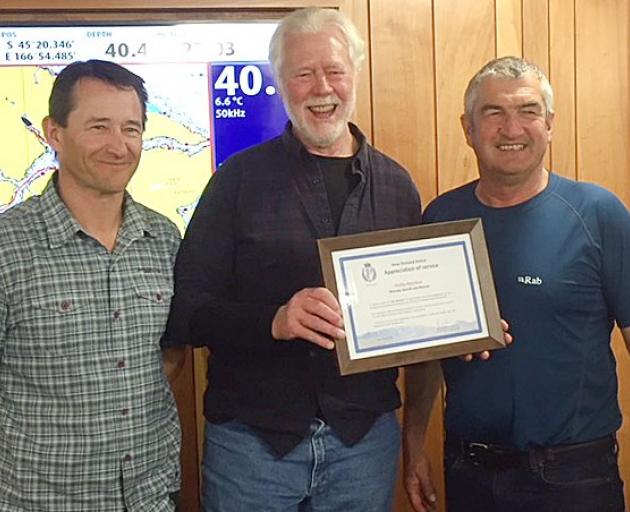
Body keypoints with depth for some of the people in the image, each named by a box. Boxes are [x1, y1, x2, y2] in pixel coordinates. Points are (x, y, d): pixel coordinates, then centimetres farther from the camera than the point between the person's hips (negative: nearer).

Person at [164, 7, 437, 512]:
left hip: (365, 438, 3)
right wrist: (273, 321, -24)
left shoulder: (396, 185, 5)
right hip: (252, 438, -2)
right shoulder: (241, 178, -4)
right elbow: (185, 311, -8)